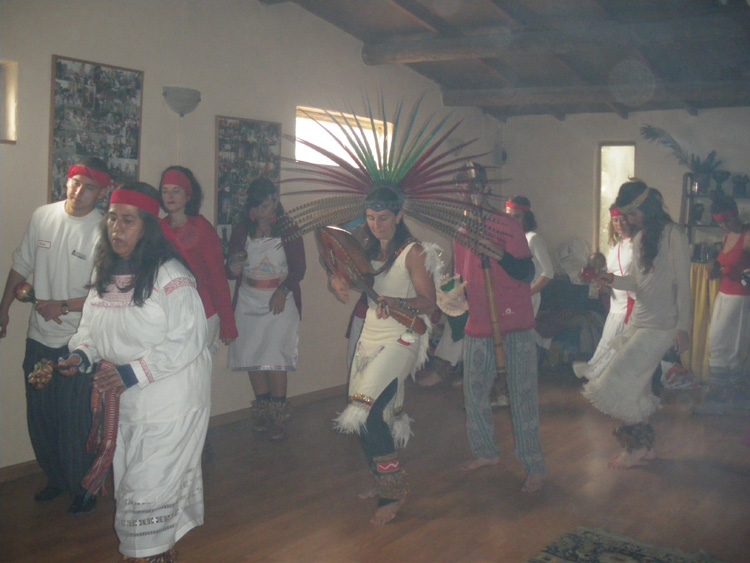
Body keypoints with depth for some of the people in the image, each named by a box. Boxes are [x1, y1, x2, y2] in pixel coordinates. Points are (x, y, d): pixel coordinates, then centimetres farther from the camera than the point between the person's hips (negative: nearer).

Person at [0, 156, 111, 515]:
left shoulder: (103, 231, -15)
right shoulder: (43, 216, 0)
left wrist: (63, 306, -17)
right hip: (39, 337, 5)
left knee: (75, 423, 3)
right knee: (40, 417, 17)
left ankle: (83, 489, 26)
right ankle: (56, 478, 39)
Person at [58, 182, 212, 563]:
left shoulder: (169, 275, -17)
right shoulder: (105, 273, 7)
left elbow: (187, 339, -20)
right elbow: (92, 327, 16)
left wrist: (132, 373, -23)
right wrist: (81, 356, -5)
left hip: (168, 405, -7)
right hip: (123, 403, 8)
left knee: (151, 487, 0)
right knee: (129, 484, 17)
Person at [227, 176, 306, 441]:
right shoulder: (241, 231, 6)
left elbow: (299, 269, -2)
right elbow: (231, 272, 7)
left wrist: (283, 291, -18)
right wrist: (234, 269, -17)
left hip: (280, 300, -3)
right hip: (249, 301, 3)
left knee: (275, 358, -10)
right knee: (251, 356, 2)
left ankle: (279, 416, 1)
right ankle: (262, 410, 18)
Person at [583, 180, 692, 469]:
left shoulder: (673, 236, -10)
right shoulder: (639, 239, 14)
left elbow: (683, 284, -11)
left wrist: (683, 327, -14)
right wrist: (613, 280, -2)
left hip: (660, 326, -8)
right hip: (639, 320, 8)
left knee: (618, 383, -10)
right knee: (636, 388, 9)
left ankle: (637, 446, 7)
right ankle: (645, 446, 22)